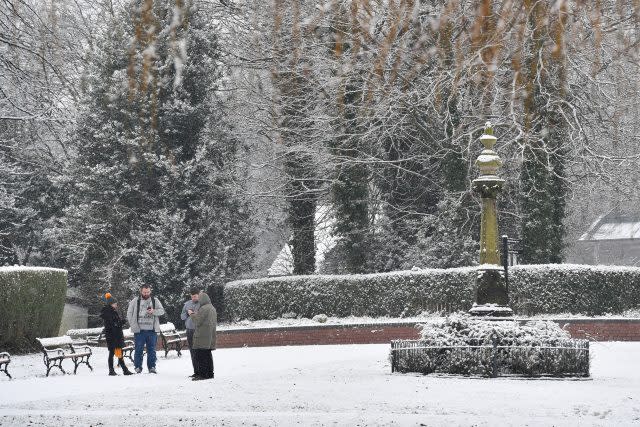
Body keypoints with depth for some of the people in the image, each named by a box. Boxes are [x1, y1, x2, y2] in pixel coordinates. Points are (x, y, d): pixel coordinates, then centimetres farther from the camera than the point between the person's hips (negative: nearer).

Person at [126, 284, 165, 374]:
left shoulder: (155, 300, 10)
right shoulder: (135, 301, 4)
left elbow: (162, 311, 7)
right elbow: (129, 313, 4)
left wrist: (154, 311, -13)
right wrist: (133, 325, -4)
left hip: (152, 330, 2)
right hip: (139, 330, -2)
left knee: (151, 349, 6)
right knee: (139, 349, 1)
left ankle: (152, 367, 12)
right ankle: (138, 367, 7)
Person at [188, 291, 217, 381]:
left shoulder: (203, 309, -15)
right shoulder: (212, 308, 15)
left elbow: (197, 322, -16)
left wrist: (192, 314, 2)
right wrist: (196, 314, 18)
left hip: (202, 336, -10)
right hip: (210, 336, 10)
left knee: (200, 355, -7)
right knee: (208, 355, 13)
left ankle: (202, 374, -10)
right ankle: (210, 373, 16)